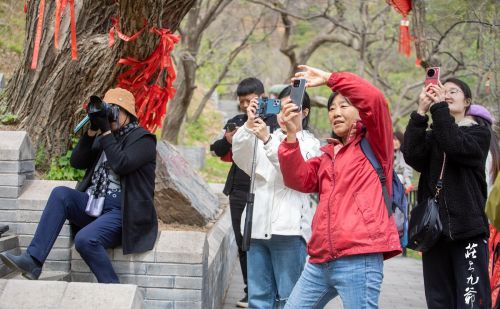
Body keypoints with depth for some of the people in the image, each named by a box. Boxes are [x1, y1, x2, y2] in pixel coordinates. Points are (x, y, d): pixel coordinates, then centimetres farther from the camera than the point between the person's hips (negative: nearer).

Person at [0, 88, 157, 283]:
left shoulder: (142, 139, 0)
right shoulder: (103, 137, 21)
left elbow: (121, 165, -18)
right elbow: (77, 162, 9)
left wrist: (106, 131, -14)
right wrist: (92, 131, -1)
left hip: (121, 212, -7)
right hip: (93, 206, 7)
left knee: (85, 239, -32)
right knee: (60, 193, -21)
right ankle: (33, 260, -27)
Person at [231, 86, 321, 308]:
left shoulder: (310, 144, 7)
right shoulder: (263, 139, 18)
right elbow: (241, 160, 0)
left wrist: (267, 140, -21)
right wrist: (249, 125, -15)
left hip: (289, 229, -4)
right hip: (257, 226, 4)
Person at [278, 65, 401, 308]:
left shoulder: (374, 147, 5)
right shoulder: (328, 154, 23)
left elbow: (374, 99, -12)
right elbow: (299, 180, 7)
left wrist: (329, 78, -6)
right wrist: (292, 136, -4)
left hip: (359, 259, -7)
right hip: (321, 260, 7)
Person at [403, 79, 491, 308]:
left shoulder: (479, 133, 6)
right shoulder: (431, 137, 16)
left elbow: (455, 146, -16)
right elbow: (412, 155, -6)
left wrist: (439, 107, -15)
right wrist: (421, 111, -11)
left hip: (468, 230, -4)